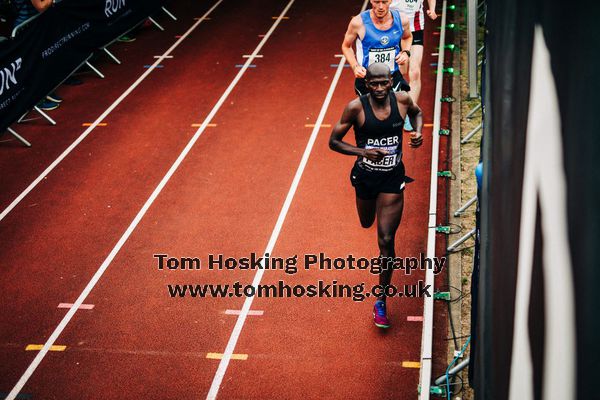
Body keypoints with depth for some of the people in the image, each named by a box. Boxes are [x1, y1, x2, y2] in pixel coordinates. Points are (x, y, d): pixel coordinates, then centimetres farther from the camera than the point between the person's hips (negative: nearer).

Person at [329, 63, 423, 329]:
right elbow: (334, 142, -10)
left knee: (386, 241, -5)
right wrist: (363, 152, -26)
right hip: (365, 176, 1)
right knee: (366, 223, 26)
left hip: (393, 179, -1)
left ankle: (381, 302, 7)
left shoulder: (402, 100, -11)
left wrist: (418, 132, -7)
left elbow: (417, 112, 14)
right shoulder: (356, 107, -17)